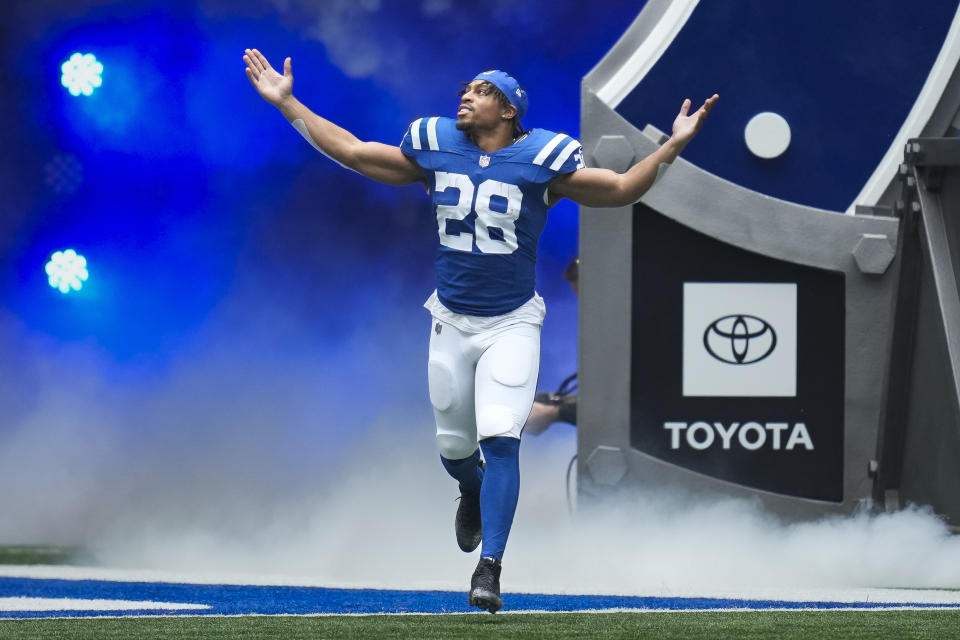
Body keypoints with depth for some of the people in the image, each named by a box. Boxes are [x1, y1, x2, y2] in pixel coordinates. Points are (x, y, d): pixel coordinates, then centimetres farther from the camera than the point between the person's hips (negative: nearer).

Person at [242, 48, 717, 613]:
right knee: (454, 446, 12)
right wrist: (286, 104, 5)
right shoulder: (435, 149, 1)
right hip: (451, 322, 3)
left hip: (511, 324, -3)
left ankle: (489, 567, -14)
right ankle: (474, 493, 49)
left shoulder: (541, 160, -7)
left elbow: (620, 190, -7)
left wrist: (674, 145, -19)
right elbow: (352, 152, 8)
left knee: (500, 439, -16)